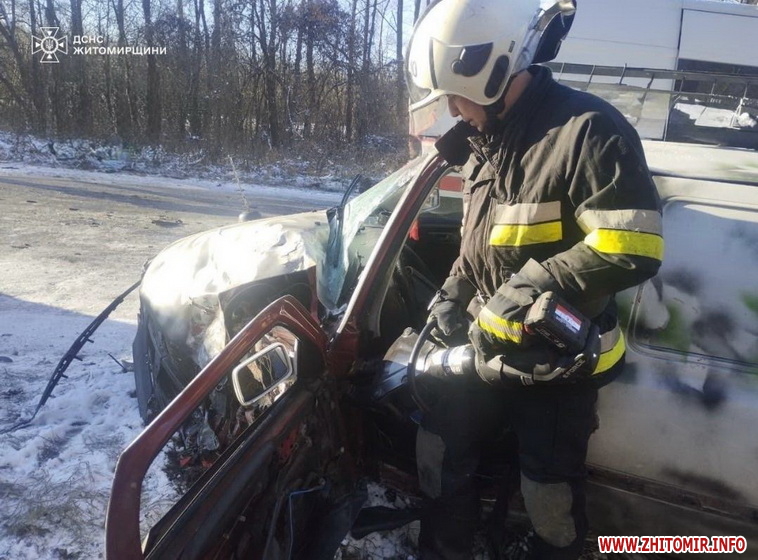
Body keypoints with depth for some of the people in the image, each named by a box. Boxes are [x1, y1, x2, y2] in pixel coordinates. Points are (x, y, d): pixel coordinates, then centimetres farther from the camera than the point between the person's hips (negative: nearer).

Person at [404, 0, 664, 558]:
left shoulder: (588, 128, -19)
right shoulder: (487, 140, 9)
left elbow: (633, 247, -27)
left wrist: (526, 294, -25)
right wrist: (451, 298, 8)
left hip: (557, 360, -8)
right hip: (488, 347, 8)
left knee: (551, 494, 6)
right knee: (440, 449, 17)